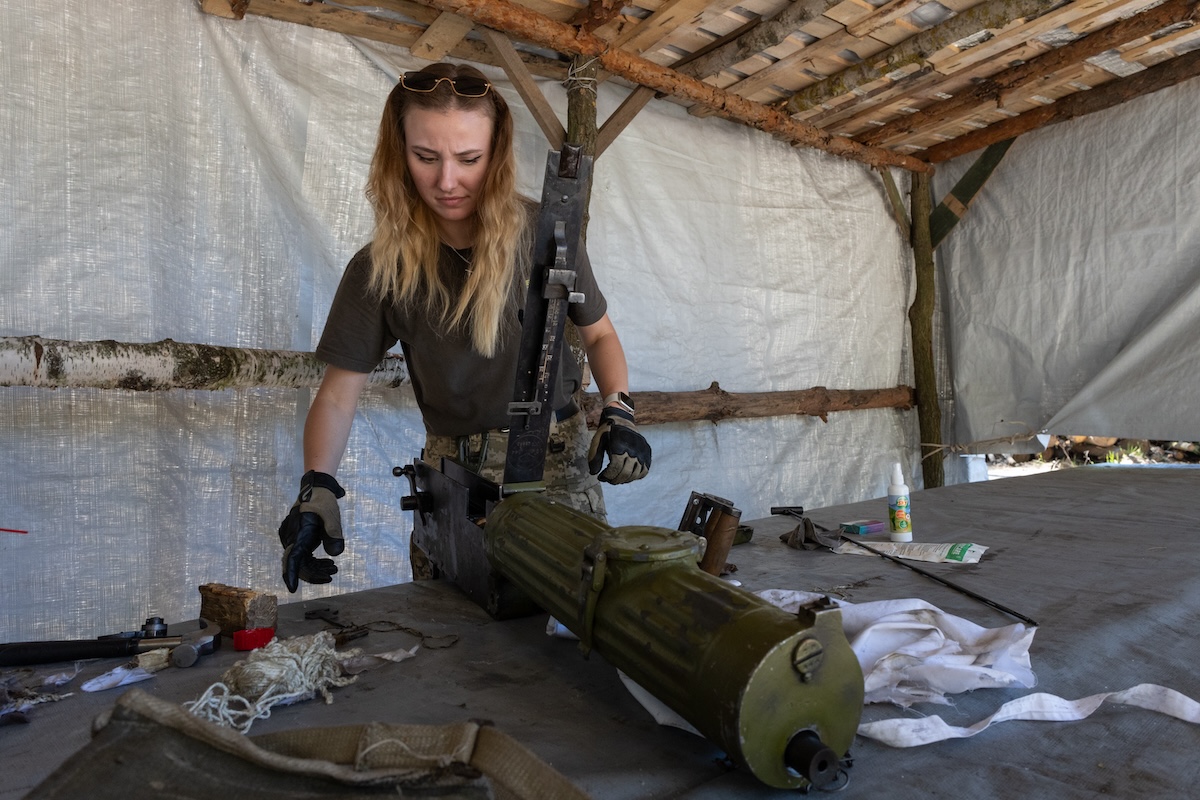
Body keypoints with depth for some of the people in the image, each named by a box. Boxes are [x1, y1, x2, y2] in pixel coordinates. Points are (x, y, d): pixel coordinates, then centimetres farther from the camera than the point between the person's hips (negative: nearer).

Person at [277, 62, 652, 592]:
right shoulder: (382, 267, -6)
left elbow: (599, 334, 7)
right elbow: (338, 394, -3)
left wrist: (617, 411, -10)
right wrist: (317, 486, -19)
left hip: (557, 460, 0)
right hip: (453, 471, 1)